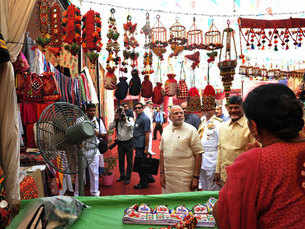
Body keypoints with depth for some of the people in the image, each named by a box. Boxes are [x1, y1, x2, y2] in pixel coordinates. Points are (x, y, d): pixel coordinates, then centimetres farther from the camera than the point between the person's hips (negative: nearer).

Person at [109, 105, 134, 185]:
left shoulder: (130, 119, -4)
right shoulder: (116, 121, 5)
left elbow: (131, 126, -21)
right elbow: (110, 127, -4)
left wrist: (125, 120, -21)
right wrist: (115, 119, -11)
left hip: (128, 142, -4)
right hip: (120, 142, 4)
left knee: (129, 160, 3)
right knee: (121, 160, 13)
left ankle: (128, 177, 14)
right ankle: (122, 176, 29)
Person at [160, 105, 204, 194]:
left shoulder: (191, 130, -5)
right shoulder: (166, 129, 9)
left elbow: (198, 154, -7)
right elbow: (162, 152, 13)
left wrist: (196, 177, -10)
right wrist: (161, 173, 10)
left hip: (185, 178, -4)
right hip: (167, 176, 4)